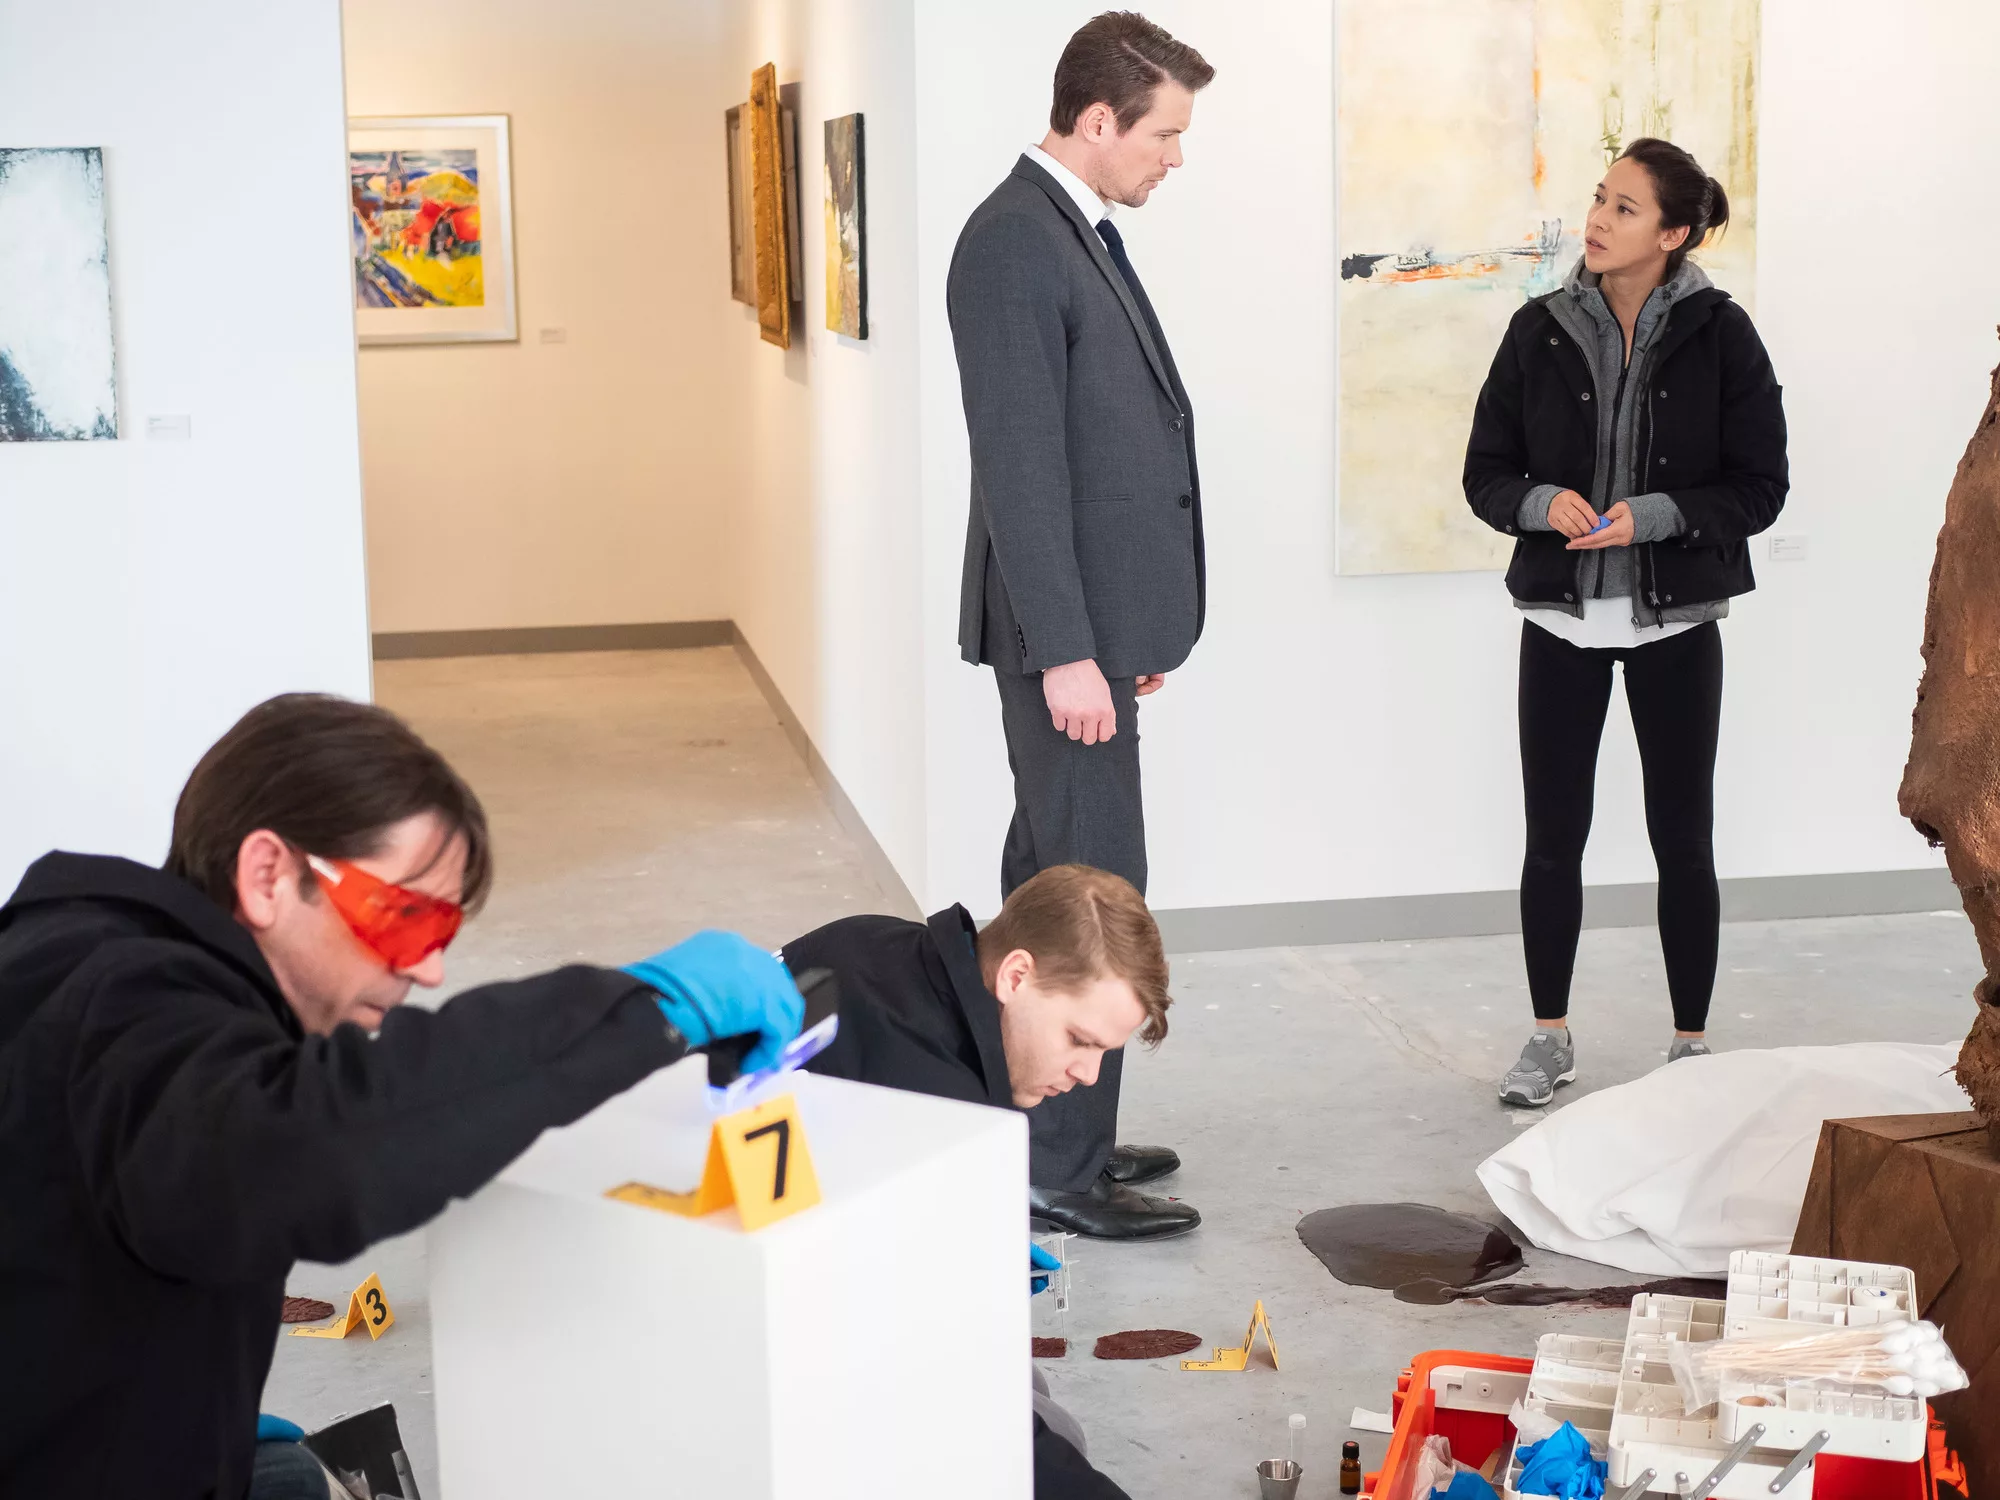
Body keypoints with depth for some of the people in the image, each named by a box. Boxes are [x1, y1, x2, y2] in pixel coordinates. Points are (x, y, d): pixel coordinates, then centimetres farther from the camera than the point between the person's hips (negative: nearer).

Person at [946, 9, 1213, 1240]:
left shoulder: (1083, 235, 15)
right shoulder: (1014, 244, -16)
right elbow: (1021, 462, -21)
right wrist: (1065, 651, -22)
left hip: (1097, 617, 10)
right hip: (1066, 629, -10)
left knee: (1053, 880, 15)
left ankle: (1047, 1130, 25)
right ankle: (1064, 1170, 2)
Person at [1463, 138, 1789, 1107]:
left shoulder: (1719, 335, -6)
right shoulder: (1541, 330, 0)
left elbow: (1759, 488, -5)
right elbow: (1486, 473, 4)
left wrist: (1651, 515, -19)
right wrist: (1544, 503, -16)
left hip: (1675, 624, -2)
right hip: (1561, 621, 2)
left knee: (1683, 841, 6)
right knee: (1552, 839, 6)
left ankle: (1691, 1044, 20)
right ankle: (1550, 1036, 22)